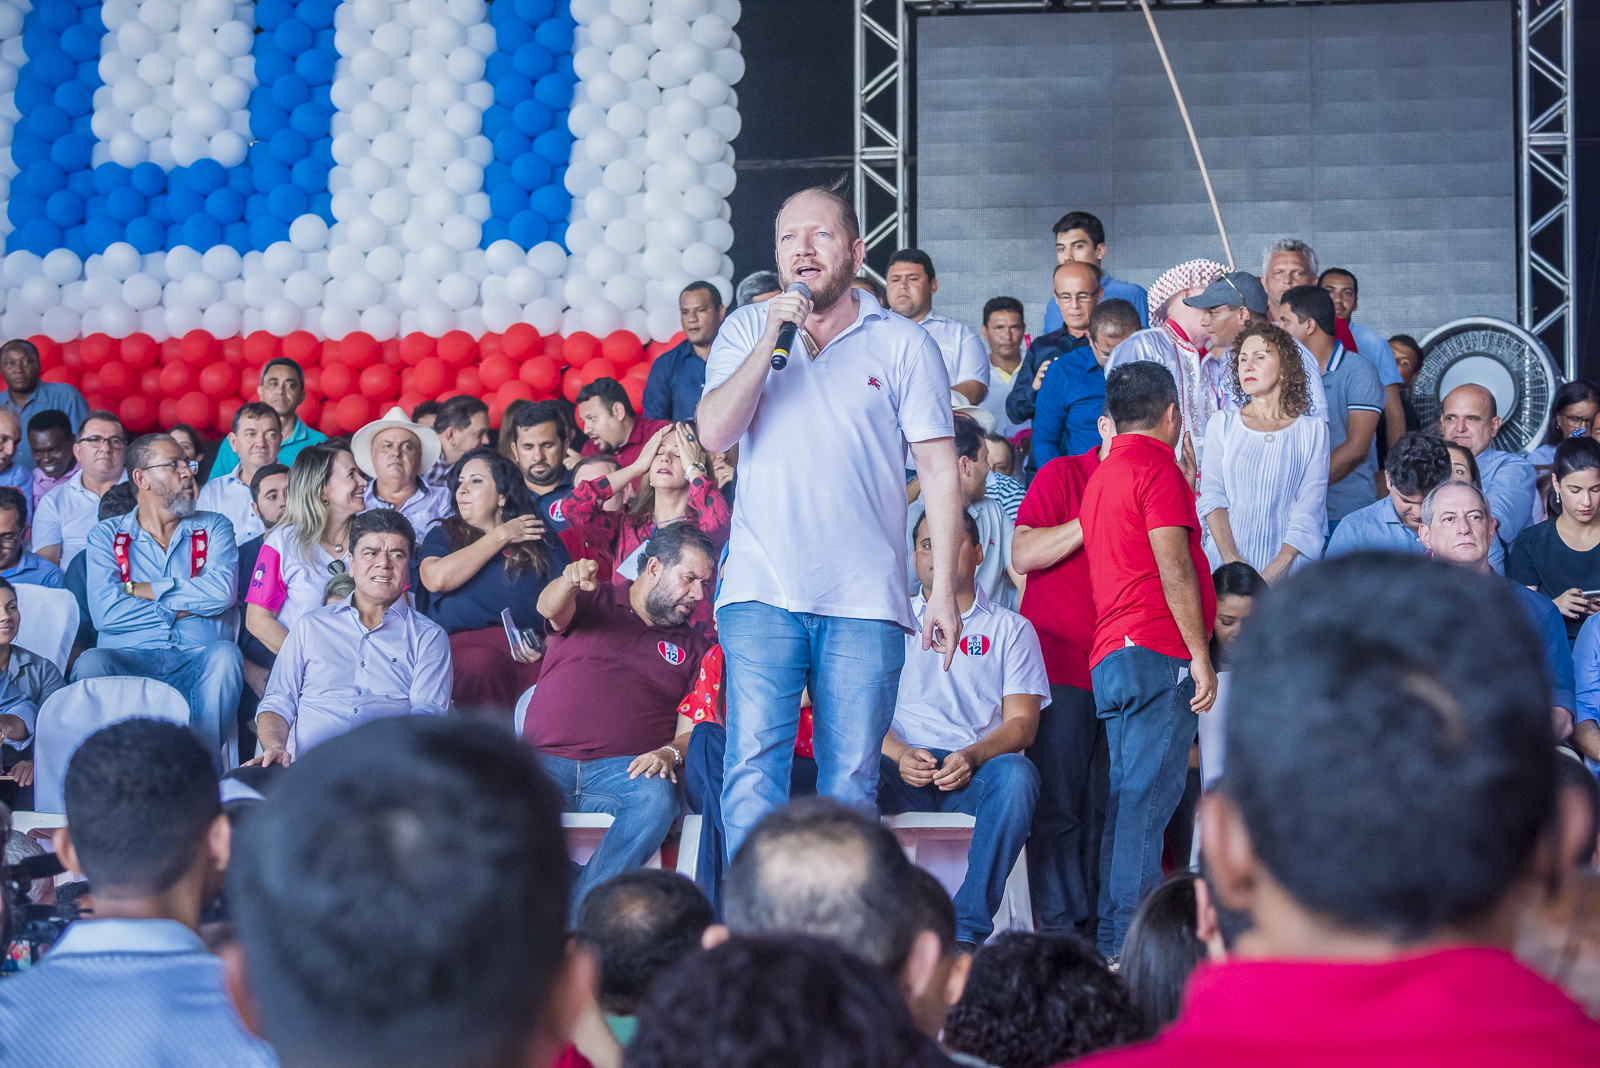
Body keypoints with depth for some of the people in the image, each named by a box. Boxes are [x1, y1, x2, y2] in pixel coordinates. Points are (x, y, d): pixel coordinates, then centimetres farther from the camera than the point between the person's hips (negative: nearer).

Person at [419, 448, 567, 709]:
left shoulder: (544, 541, 21)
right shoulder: (443, 535, 21)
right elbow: (437, 579, -2)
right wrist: (500, 536, 6)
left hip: (526, 652, 0)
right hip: (462, 645, 0)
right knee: (481, 663, -38)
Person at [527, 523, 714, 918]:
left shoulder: (692, 647, 22)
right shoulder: (593, 601, 17)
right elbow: (549, 607, -6)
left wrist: (670, 752, -10)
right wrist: (568, 582, -31)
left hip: (624, 769, 1)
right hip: (546, 760, -1)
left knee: (657, 797, -34)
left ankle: (579, 916, -36)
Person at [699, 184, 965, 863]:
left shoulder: (904, 345, 8)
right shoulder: (746, 330, 12)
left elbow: (940, 471, 5)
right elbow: (714, 433, -1)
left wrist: (944, 592, -2)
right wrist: (772, 340, -9)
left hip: (865, 601, 0)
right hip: (762, 593, 0)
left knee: (850, 783, 1)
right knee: (753, 769, -10)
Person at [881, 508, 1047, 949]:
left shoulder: (1010, 628, 17)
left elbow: (1022, 723, 6)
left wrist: (972, 756, -16)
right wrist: (900, 755, -13)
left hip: (975, 775, 0)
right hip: (904, 777, 0)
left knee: (1016, 774, -36)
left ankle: (967, 929, -37)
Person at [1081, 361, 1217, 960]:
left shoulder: (1102, 475, 22)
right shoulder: (1156, 466, -6)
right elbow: (1174, 567, -13)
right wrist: (1200, 656, -12)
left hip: (1110, 657, 9)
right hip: (1156, 652, -9)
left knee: (1126, 796, 10)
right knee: (1150, 795, -12)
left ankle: (1110, 942, 8)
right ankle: (1133, 942, -16)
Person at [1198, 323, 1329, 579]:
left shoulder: (1312, 430, 7)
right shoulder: (1222, 424, 11)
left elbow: (1310, 505, -1)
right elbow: (1211, 495, 3)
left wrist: (1280, 565, -13)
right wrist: (1231, 558, -11)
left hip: (1289, 564, -1)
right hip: (1225, 561, 1)